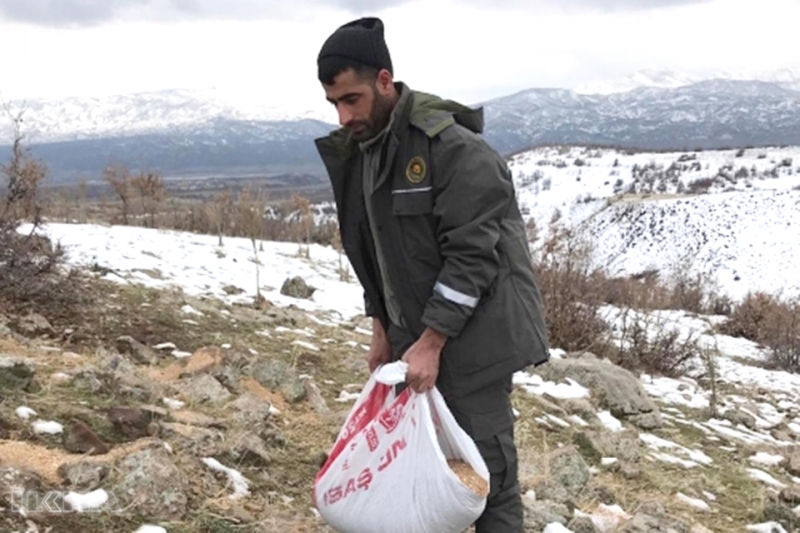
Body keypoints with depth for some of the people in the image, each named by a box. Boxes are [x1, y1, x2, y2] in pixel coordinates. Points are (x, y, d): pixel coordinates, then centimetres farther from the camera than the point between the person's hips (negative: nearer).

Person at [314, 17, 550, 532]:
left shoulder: (452, 145, -20)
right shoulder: (357, 151, 7)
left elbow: (472, 255, -22)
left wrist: (431, 342, -21)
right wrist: (383, 327, 12)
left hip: (470, 336, -8)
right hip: (414, 334, 8)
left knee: (485, 462, 0)